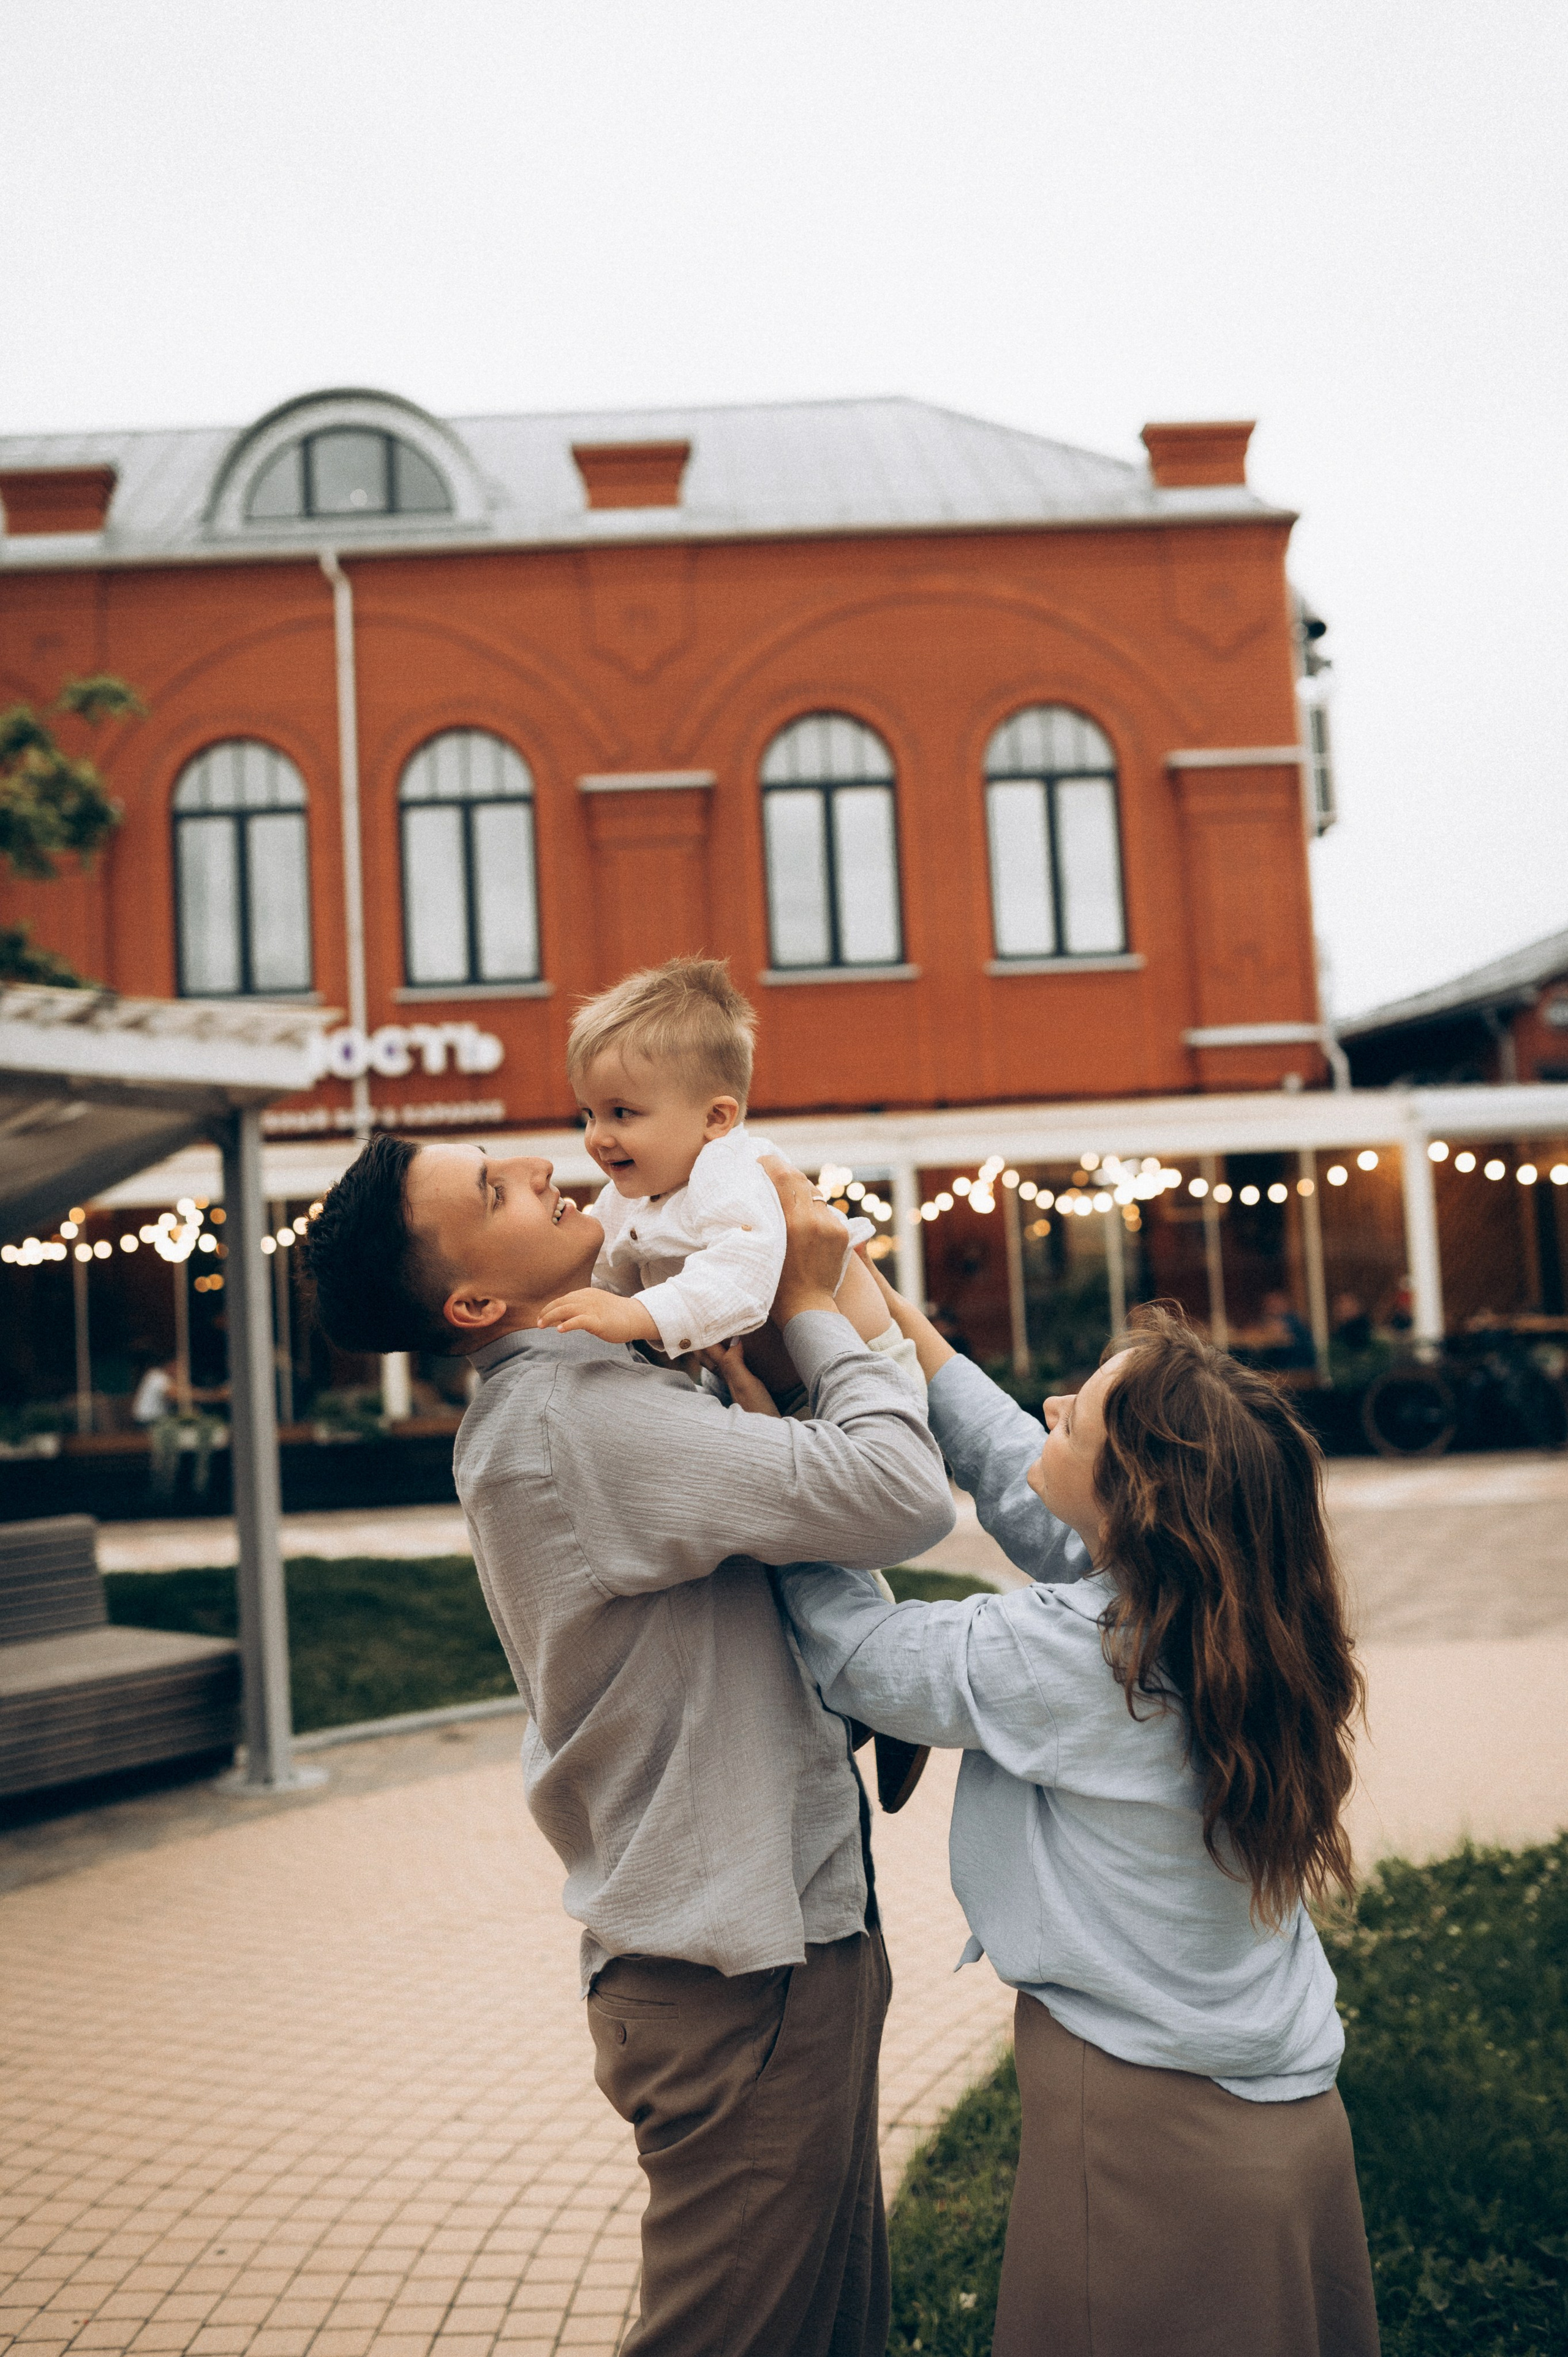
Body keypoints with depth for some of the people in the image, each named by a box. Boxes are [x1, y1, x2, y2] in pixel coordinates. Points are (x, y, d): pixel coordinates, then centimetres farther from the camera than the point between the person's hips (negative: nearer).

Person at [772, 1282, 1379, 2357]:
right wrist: (898, 1319, 11)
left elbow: (851, 1648, -13)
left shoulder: (1073, 1656, -28)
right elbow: (1019, 1483, 5)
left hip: (1150, 2138, -8)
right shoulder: (1230, 1610, -7)